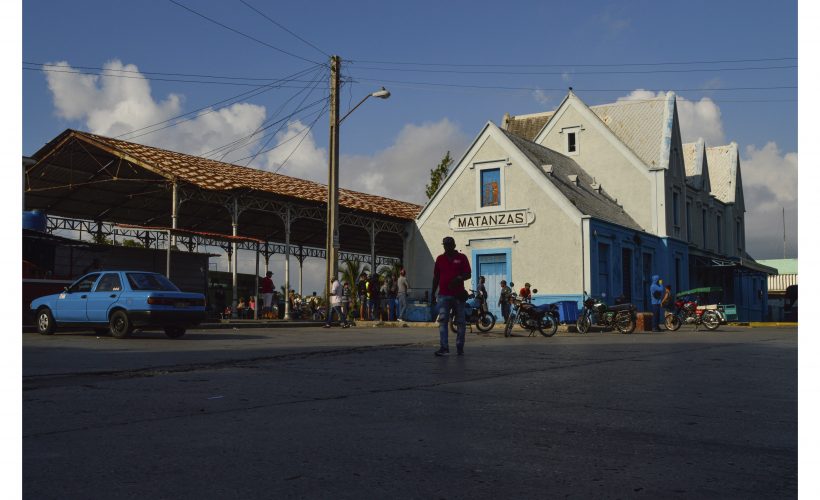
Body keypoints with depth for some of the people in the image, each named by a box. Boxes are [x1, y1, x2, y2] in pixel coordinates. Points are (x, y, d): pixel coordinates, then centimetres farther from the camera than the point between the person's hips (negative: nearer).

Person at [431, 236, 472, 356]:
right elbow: (436, 277, 15)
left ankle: (460, 347, 16)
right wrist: (433, 293, 13)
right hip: (443, 295, 1)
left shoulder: (461, 257, 5)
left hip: (458, 295, -1)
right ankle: (444, 348, -14)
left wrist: (458, 279, -19)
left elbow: (468, 274, 1)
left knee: (460, 322, 6)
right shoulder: (440, 259, 11)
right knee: (443, 320, -10)